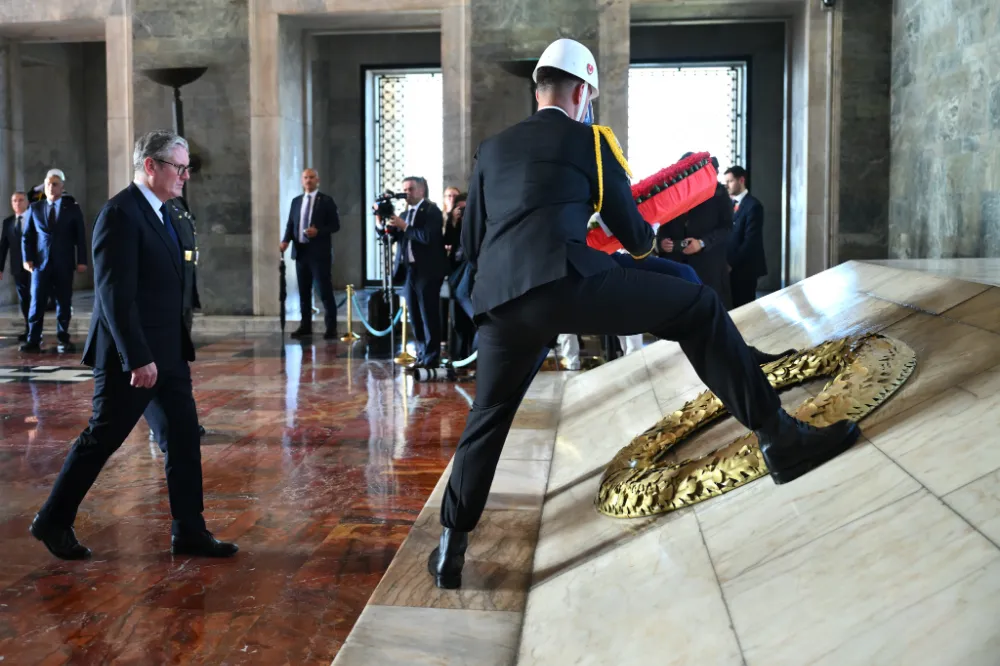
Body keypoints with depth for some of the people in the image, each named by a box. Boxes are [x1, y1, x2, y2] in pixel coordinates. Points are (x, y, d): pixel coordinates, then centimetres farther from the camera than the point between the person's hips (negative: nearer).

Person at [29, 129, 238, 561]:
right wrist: (138, 358, -24)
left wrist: (180, 347, 15)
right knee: (101, 439, 5)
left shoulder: (160, 211, 12)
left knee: (185, 436, 7)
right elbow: (114, 294, -22)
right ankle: (53, 522, 24)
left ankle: (189, 532, 15)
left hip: (168, 351, 9)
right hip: (132, 356, -9)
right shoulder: (121, 214, -17)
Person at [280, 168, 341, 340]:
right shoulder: (296, 201, 14)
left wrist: (318, 231, -20)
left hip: (319, 252, -5)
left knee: (325, 291, -5)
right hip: (301, 252, 5)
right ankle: (305, 326, 17)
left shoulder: (327, 200, 0)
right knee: (304, 292, 9)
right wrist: (286, 240, -6)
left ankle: (331, 329, -2)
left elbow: (335, 225, -4)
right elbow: (290, 224, 13)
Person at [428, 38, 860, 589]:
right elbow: (633, 235, 20)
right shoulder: (589, 141, 16)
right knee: (699, 309, 7)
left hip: (498, 299, 5)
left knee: (487, 417, 22)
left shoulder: (491, 149, 26)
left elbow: (470, 245, 26)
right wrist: (647, 241, 43)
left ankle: (451, 548, 25)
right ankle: (780, 439, 1)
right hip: (567, 279, -5)